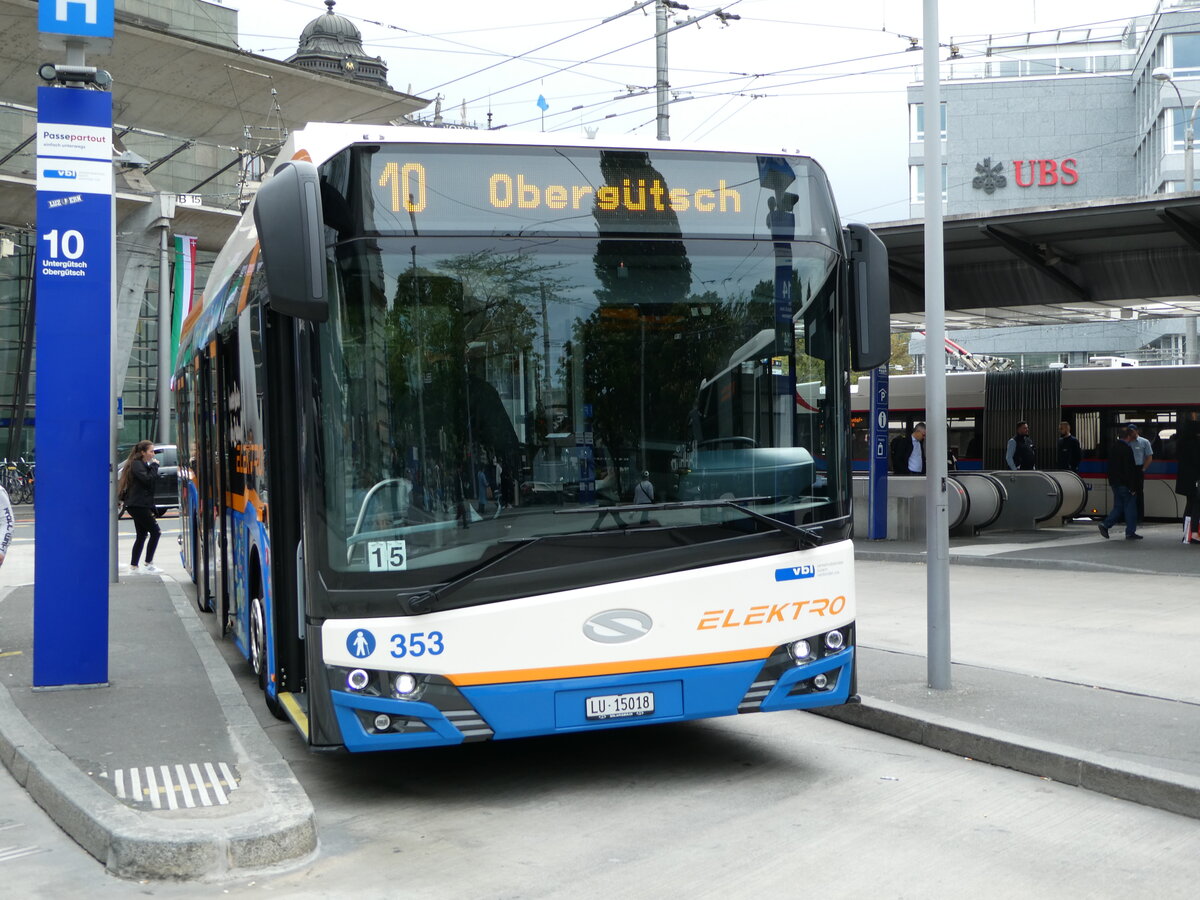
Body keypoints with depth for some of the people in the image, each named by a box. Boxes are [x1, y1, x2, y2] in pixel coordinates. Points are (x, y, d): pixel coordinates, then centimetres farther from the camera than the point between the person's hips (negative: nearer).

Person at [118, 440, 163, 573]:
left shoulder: (143, 465, 19)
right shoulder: (137, 464, -11)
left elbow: (152, 479, 20)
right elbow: (148, 480, -23)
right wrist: (154, 466, -13)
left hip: (140, 505, 10)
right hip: (138, 505, -10)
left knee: (142, 535, 11)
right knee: (155, 532, -9)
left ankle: (134, 566, 13)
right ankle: (148, 564, -6)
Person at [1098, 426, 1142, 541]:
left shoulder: (1113, 448, 11)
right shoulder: (1127, 449, -16)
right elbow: (1129, 470, -18)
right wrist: (1132, 487, -17)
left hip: (1115, 483, 8)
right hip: (1125, 483, -8)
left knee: (1118, 506, 14)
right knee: (1130, 506, 0)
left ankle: (1105, 525, 2)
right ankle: (1130, 532, 3)